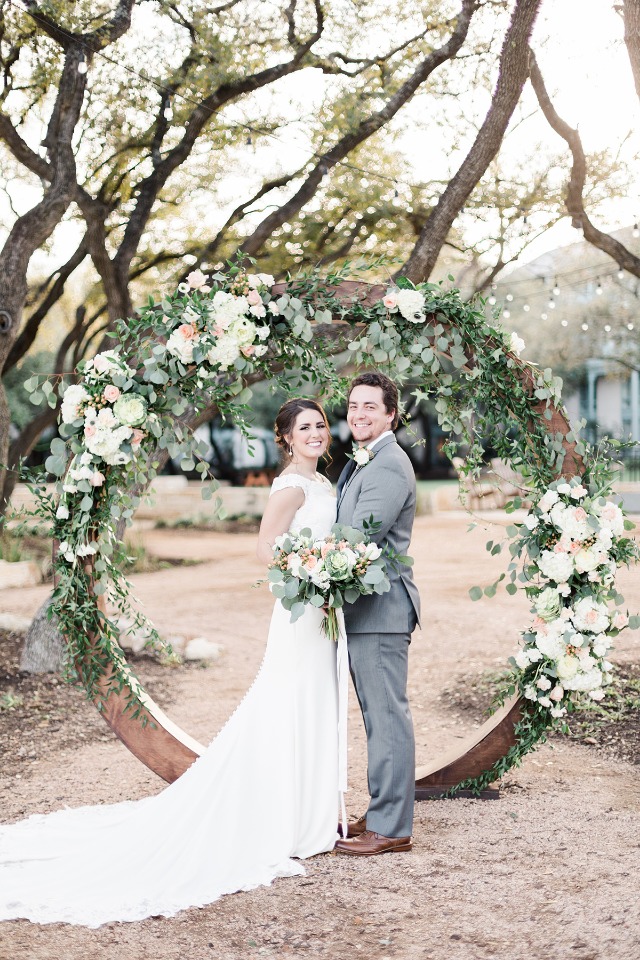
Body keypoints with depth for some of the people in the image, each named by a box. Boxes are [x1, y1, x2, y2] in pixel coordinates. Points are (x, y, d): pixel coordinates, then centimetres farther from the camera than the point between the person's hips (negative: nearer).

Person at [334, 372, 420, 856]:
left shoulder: (388, 466, -15)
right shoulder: (363, 463, 19)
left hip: (380, 608, -10)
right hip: (362, 608, 10)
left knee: (388, 715, -5)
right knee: (377, 716, 16)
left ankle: (391, 828, 1)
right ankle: (383, 812, 26)